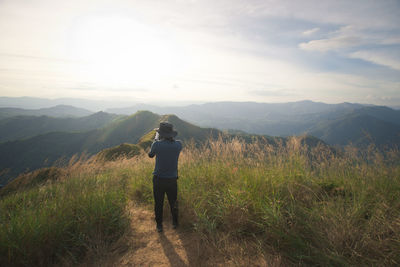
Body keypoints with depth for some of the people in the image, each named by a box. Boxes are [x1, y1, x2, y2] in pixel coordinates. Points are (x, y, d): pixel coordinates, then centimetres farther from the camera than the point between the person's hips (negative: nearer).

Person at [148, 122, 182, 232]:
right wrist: (170, 137, 13)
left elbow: (150, 155, 2)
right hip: (172, 179, 2)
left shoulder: (157, 144, -19)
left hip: (158, 179, -2)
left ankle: (159, 226, 29)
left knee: (158, 203, 16)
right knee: (173, 202, 21)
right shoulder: (178, 144, -12)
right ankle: (175, 223, 37)